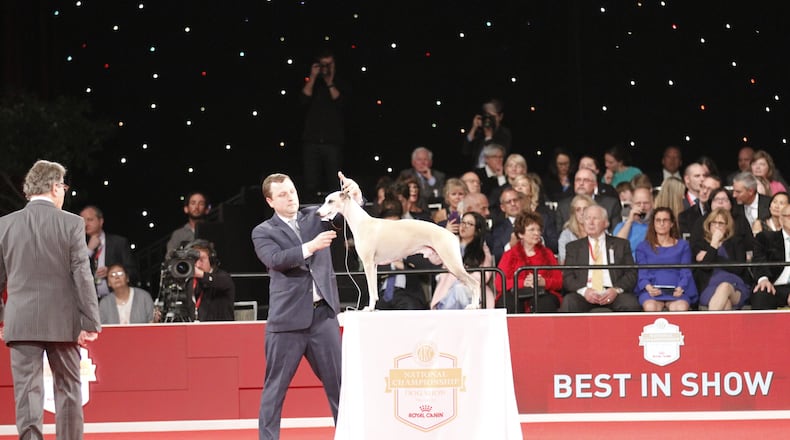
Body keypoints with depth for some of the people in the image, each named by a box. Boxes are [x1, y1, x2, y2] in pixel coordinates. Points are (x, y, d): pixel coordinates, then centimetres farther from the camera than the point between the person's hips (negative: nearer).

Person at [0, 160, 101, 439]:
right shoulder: (72, 224, -5)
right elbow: (83, 276, -7)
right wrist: (90, 323, -5)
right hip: (62, 322, -1)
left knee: (27, 391, 0)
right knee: (68, 389, 12)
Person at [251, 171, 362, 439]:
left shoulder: (316, 217, 11)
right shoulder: (263, 233, 2)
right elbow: (275, 259, -15)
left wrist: (355, 194, -15)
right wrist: (310, 247, -25)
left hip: (323, 314, 3)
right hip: (287, 318, -3)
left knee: (338, 381, 7)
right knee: (275, 386, 1)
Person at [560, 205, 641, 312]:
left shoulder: (621, 244, 20)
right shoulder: (573, 247, 20)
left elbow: (631, 274, 11)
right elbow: (568, 278, 9)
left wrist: (616, 290, -10)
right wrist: (584, 290, -13)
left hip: (612, 294, 0)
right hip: (583, 295, 0)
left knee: (631, 305, -33)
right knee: (568, 302, -35)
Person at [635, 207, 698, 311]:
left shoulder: (683, 245, 20)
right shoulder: (643, 247, 19)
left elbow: (685, 273, 11)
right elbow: (642, 273, 8)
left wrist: (680, 288, -12)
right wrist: (648, 287, -15)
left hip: (676, 291, 0)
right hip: (651, 290, 0)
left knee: (681, 308, -37)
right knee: (650, 307, -38)